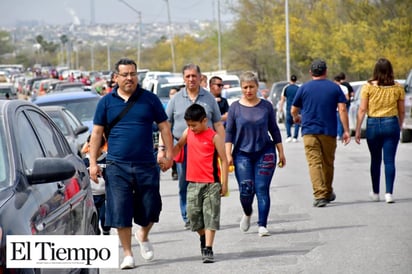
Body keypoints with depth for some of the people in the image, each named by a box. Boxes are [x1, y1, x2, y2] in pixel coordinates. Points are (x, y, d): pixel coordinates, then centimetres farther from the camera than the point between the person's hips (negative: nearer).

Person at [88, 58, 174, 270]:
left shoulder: (149, 99, 5)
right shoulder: (107, 102, 5)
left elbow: (164, 127, 9)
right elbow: (97, 133, 7)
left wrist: (169, 154, 2)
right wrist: (93, 163, 1)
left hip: (146, 165, 1)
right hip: (117, 166, 0)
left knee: (150, 208, 5)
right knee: (120, 212, -2)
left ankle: (143, 236, 37)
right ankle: (127, 254, 9)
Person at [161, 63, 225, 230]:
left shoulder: (209, 98, 9)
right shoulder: (176, 99, 8)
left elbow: (218, 125, 10)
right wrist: (162, 149, 2)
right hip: (182, 147, 0)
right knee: (185, 186, 2)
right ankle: (187, 218, 9)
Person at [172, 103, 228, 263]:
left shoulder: (214, 137, -8)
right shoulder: (188, 133, 6)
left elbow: (223, 160, -7)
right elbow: (179, 145, 27)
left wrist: (224, 183, -9)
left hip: (211, 183, -5)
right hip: (193, 182, 5)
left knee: (211, 216, -5)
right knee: (193, 214, 6)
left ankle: (208, 250, -6)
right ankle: (203, 238, 32)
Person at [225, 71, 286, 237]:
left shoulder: (266, 106, 4)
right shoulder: (235, 108, 3)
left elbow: (274, 130, 10)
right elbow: (229, 133, 4)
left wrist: (281, 153, 9)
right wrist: (228, 155, -5)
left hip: (264, 153, 0)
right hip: (243, 154, 0)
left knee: (262, 189, -5)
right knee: (245, 190, -4)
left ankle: (262, 225, -2)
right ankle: (247, 214, 27)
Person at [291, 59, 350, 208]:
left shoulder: (304, 88, 3)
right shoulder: (334, 88, 4)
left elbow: (293, 110, 9)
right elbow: (342, 109, -4)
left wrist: (296, 118, 32)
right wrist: (346, 130, -3)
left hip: (310, 131, -1)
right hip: (329, 131, 2)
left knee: (314, 163, -6)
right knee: (328, 163, 16)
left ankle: (320, 195, -19)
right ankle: (328, 193, 30)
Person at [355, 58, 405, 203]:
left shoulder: (368, 87, -5)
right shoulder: (398, 88, 0)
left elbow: (362, 110, -6)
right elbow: (402, 111, 7)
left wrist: (357, 130, -1)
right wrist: (400, 126, 23)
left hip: (373, 125, 0)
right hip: (391, 124, 0)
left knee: (375, 160, 13)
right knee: (389, 160, 0)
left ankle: (375, 193, 22)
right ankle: (389, 193, -7)